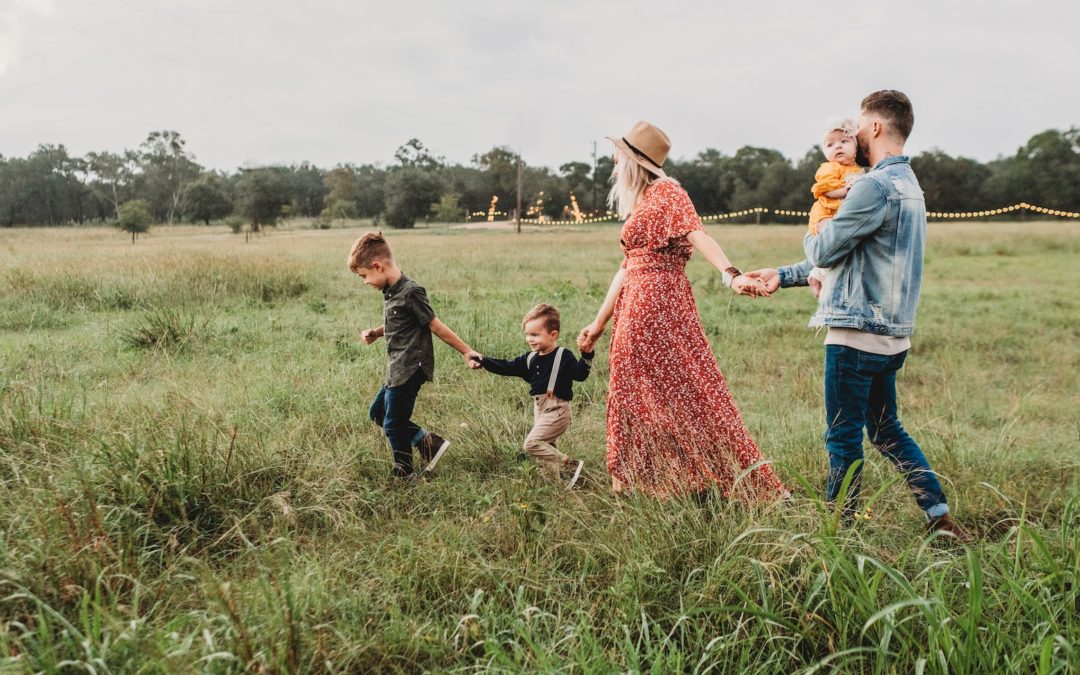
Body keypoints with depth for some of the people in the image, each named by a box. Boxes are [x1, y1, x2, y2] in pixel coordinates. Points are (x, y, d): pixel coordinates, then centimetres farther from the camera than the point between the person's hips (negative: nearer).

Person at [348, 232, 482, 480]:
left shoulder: (411, 292, -20)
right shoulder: (390, 291, 8)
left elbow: (436, 326, -15)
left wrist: (467, 352, -11)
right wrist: (376, 333, 5)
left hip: (410, 369, -10)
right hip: (398, 369, 10)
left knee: (393, 424, 1)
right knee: (377, 413, 18)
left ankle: (404, 475, 19)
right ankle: (428, 441, 16)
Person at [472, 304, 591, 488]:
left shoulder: (564, 356, -10)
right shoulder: (530, 358, 10)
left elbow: (579, 374, -21)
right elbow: (507, 367, 13)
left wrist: (587, 355, -36)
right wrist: (483, 361, 4)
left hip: (557, 410, -8)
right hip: (539, 409, 8)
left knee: (532, 443, -18)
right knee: (545, 447, 12)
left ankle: (571, 465, -11)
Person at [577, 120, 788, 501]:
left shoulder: (666, 192, -6)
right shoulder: (639, 205, 20)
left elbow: (697, 235, -22)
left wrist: (731, 275, -38)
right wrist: (600, 323, 23)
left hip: (659, 306, -9)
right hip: (635, 310, 9)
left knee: (683, 392, -7)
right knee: (636, 397, 11)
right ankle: (639, 485, 19)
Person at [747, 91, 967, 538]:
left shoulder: (877, 186, -17)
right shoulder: (908, 184, 17)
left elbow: (823, 251, -14)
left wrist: (811, 236, 11)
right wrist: (783, 276, 20)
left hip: (857, 334, -10)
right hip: (890, 335, 10)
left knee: (843, 438, 2)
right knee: (886, 431, 18)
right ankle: (940, 517, 19)